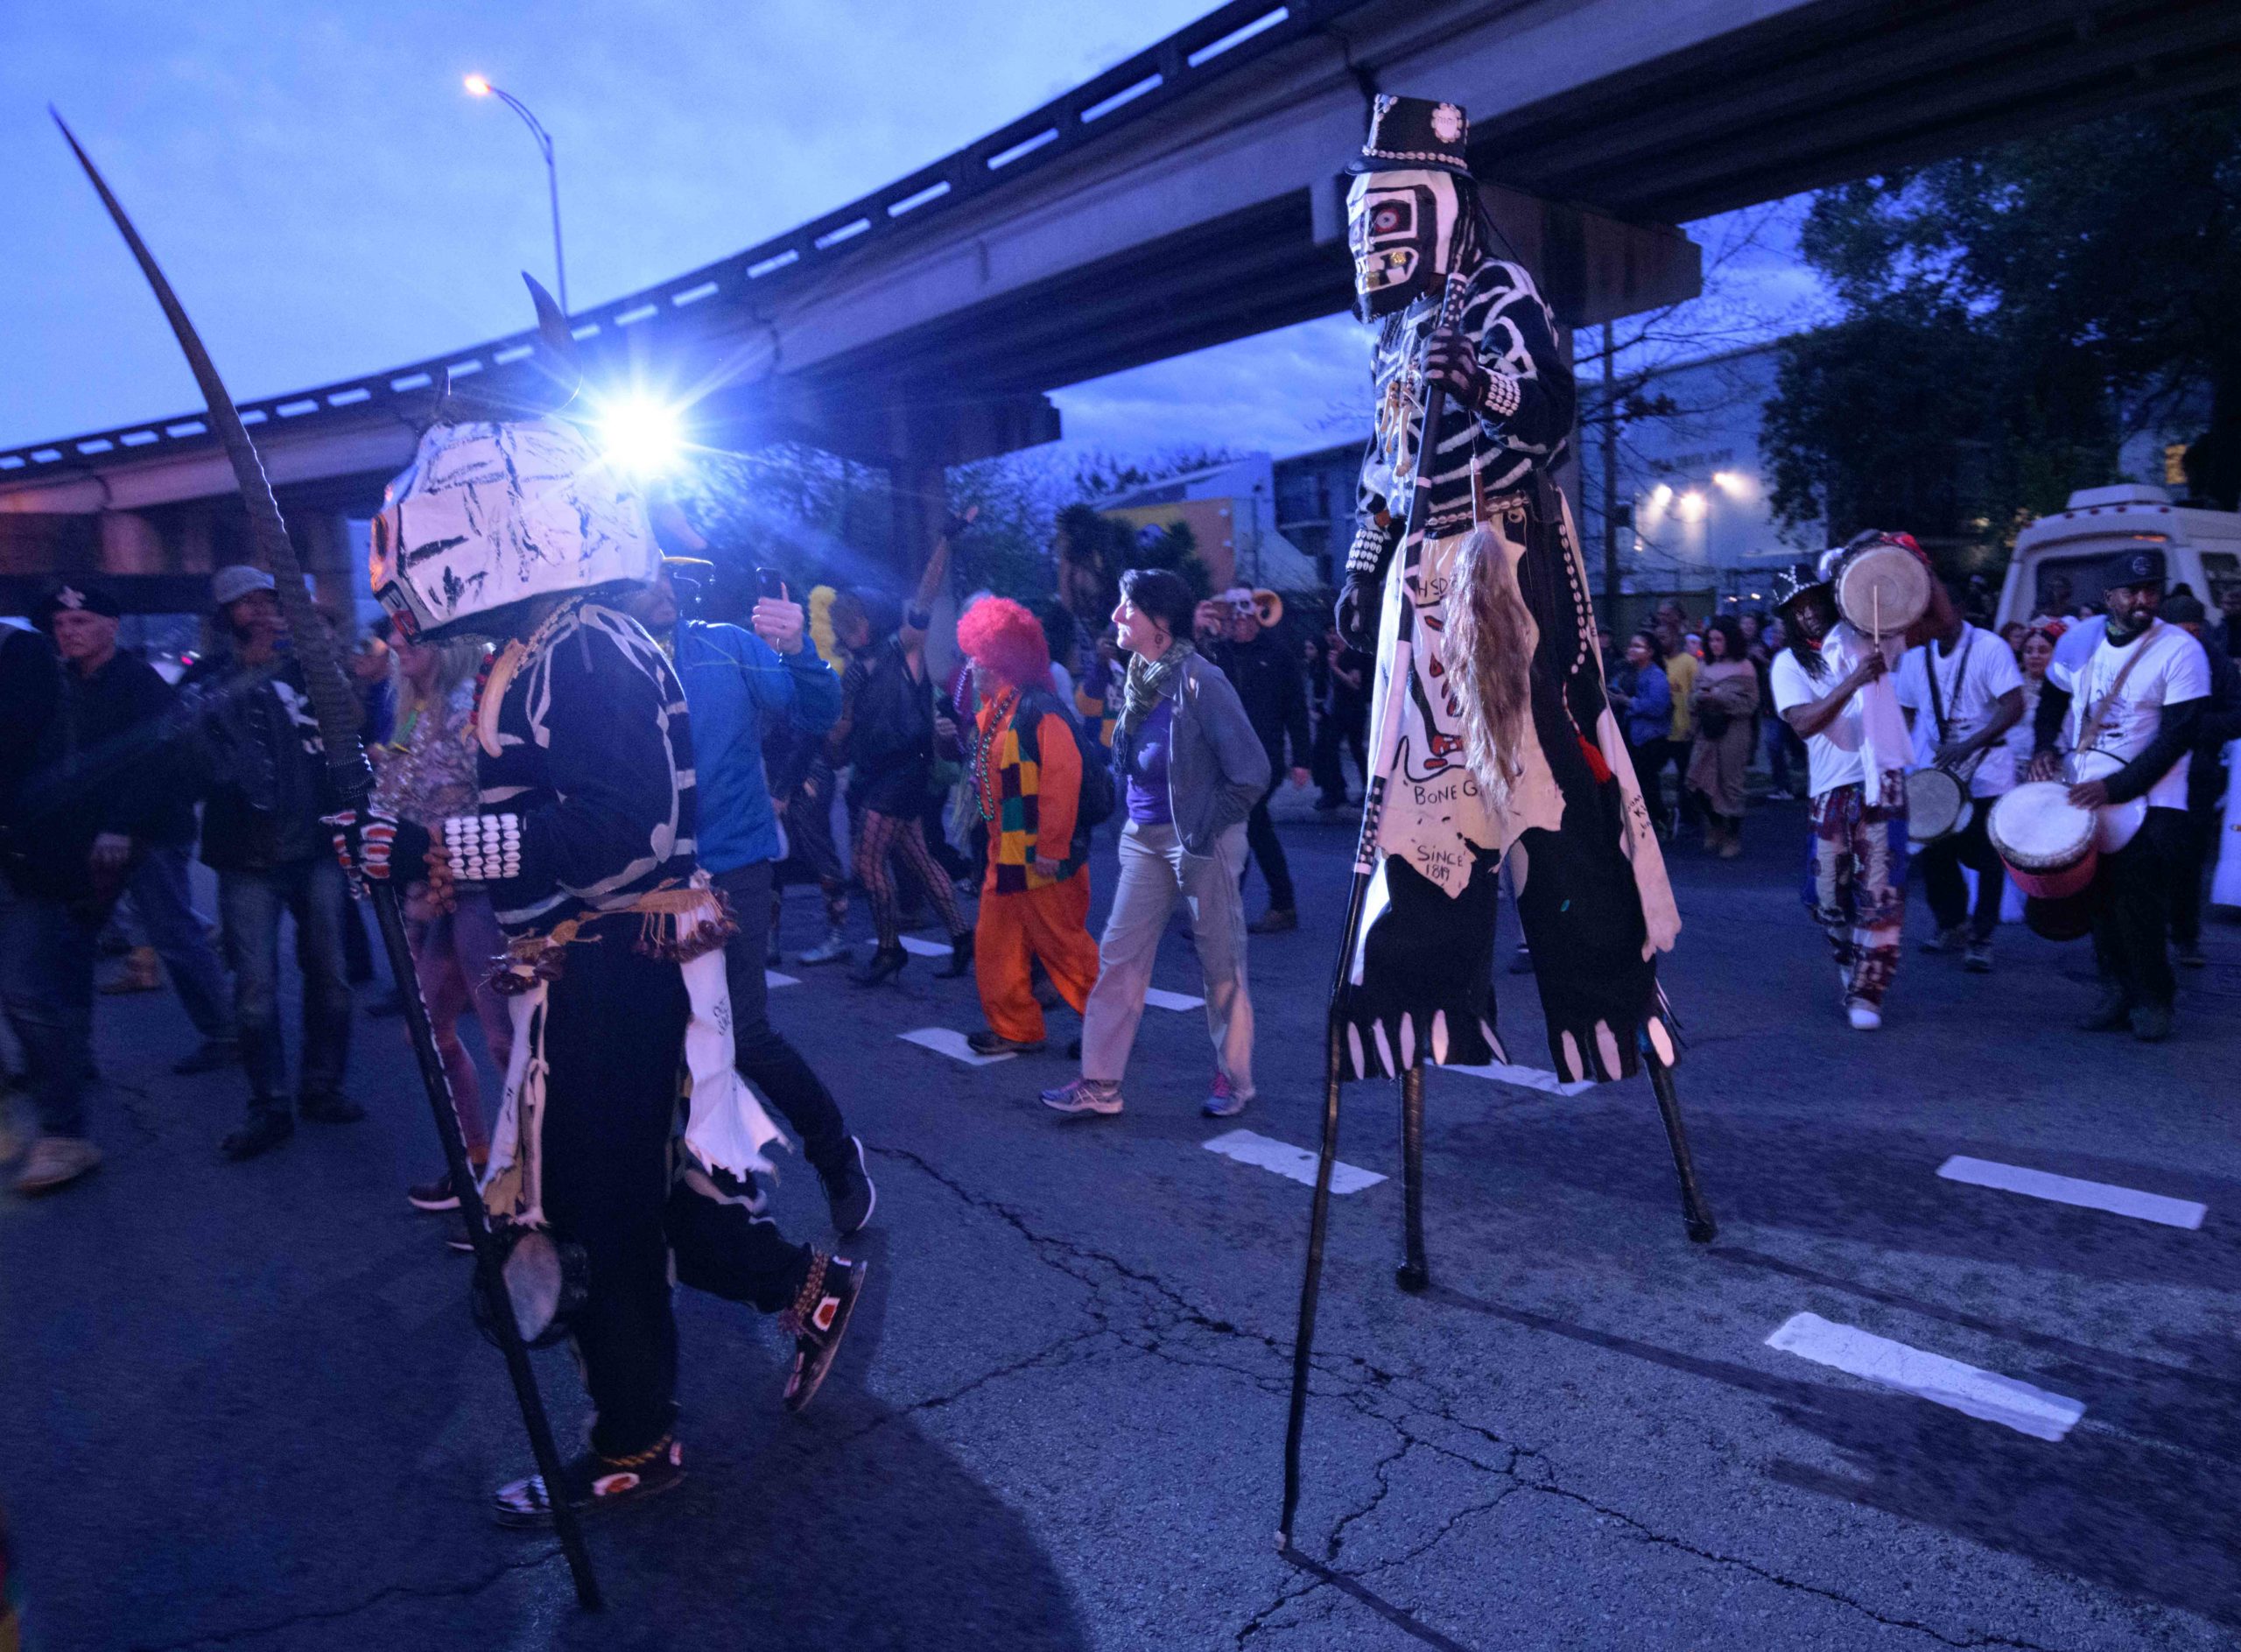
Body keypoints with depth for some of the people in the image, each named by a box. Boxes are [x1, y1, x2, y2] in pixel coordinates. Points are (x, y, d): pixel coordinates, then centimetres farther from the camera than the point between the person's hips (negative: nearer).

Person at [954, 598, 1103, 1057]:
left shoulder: (1039, 708, -18)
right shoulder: (991, 713, 11)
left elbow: (1064, 778, -24)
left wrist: (1051, 848, -24)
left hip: (1042, 858, -9)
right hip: (1005, 855, 9)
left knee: (1063, 945, 1)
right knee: (995, 941, 13)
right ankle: (1015, 1028, 24)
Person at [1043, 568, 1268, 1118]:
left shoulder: (1199, 681, -17)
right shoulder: (1138, 678, 6)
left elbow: (1251, 771, -18)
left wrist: (1204, 831, -12)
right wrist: (1134, 816, 11)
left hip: (1198, 839, -7)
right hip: (1144, 837, 8)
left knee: (1221, 962, 6)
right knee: (1118, 955, 6)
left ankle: (1234, 1078, 22)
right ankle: (1100, 1082, 14)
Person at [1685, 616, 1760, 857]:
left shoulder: (1744, 667, -3)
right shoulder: (1706, 667, 11)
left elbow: (1750, 703, -8)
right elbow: (1694, 696, 16)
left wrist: (1720, 697, -17)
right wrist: (1698, 697, -7)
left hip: (1733, 731, -4)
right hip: (1707, 731, 4)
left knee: (1730, 784, 1)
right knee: (1697, 781, -4)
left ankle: (1733, 837, 16)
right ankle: (1715, 824, 19)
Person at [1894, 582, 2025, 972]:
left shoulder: (1989, 647, -9)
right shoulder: (1915, 656, 5)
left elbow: (2014, 707, -15)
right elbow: (1906, 712, 12)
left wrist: (1968, 746, -26)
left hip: (1985, 775, -4)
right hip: (1933, 775, 4)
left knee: (1988, 860, 2)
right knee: (1933, 854, 7)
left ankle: (1981, 939, 15)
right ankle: (1953, 925, 28)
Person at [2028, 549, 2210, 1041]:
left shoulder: (2180, 651, -9)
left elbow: (2177, 737, -14)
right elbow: (2053, 700, 19)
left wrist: (2115, 788, -20)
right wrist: (2043, 749, 1)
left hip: (2149, 803, -4)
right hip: (2084, 797, 4)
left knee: (2140, 908, -6)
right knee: (2099, 902, 5)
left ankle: (2153, 1002, 11)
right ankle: (2116, 997, 17)